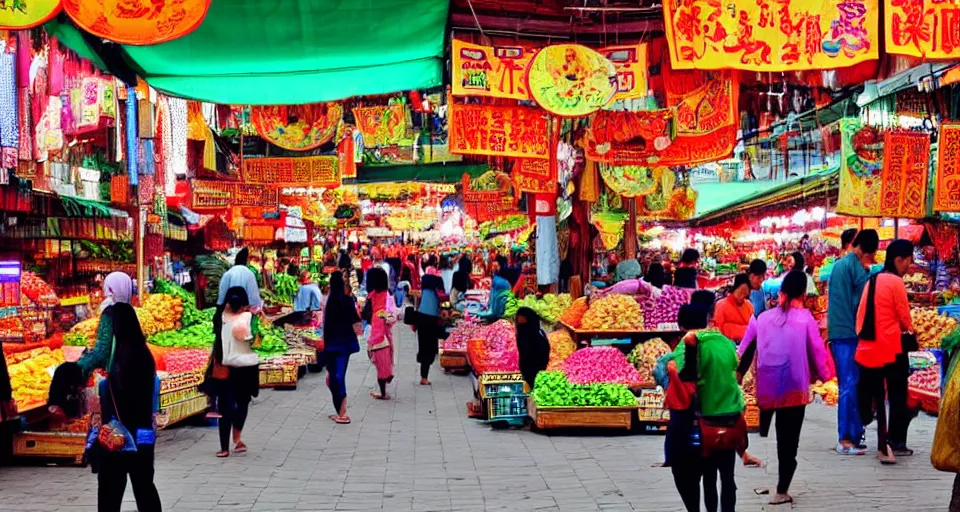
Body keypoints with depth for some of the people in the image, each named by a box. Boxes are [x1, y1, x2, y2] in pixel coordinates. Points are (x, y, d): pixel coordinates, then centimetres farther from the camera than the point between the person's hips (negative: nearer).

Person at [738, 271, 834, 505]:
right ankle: (782, 491, 4)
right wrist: (825, 375, 16)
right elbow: (817, 351, 0)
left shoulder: (762, 318, 4)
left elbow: (744, 351, 6)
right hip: (794, 388, -2)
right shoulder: (805, 319, -4)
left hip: (766, 389, 2)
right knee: (789, 440, 4)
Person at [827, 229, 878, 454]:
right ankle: (846, 439, -8)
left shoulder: (838, 265, 18)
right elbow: (867, 294, -16)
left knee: (848, 385, 13)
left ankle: (851, 434, 18)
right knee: (850, 386, -8)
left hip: (838, 334, 10)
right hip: (850, 334, -10)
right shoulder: (853, 266, -12)